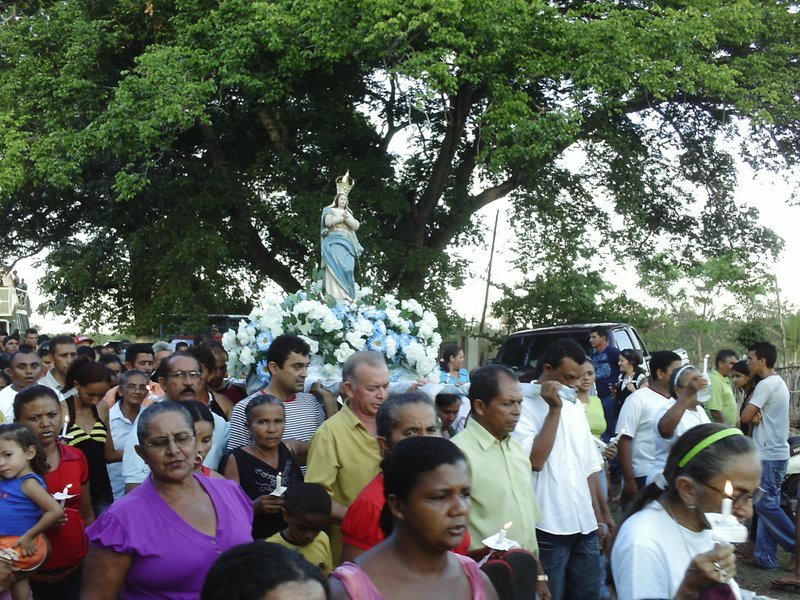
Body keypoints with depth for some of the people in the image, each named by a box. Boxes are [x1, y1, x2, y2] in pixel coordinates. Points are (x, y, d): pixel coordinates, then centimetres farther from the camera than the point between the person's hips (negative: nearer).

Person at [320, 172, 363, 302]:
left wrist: (347, 217, -7)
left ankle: (347, 297, -12)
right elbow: (328, 221, -8)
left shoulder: (349, 213, 24)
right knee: (337, 267, -18)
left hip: (347, 243, 5)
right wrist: (343, 217, -3)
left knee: (347, 268, -8)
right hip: (334, 242, -5)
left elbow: (356, 226, 9)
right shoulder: (330, 210, 12)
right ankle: (337, 297, -26)